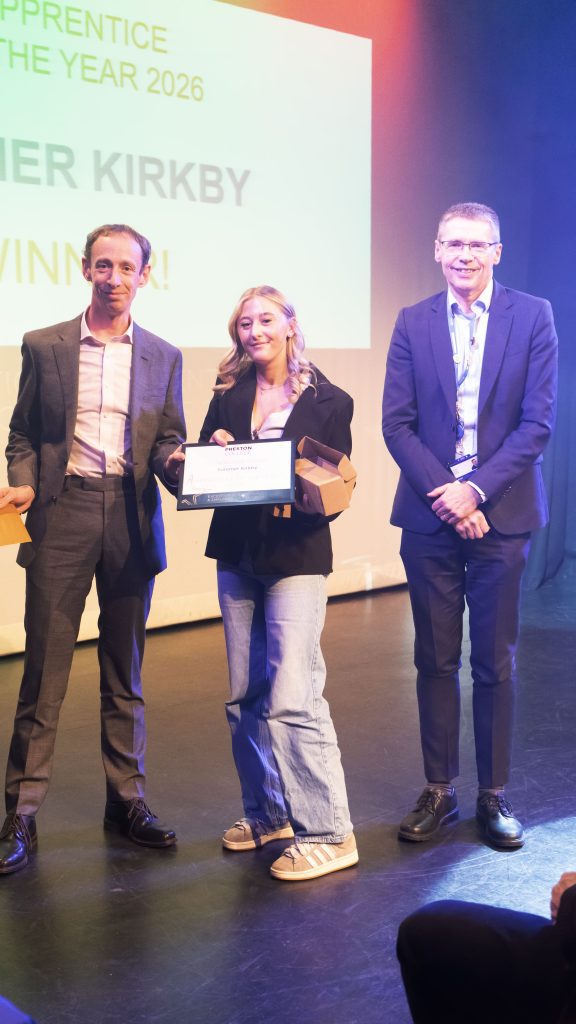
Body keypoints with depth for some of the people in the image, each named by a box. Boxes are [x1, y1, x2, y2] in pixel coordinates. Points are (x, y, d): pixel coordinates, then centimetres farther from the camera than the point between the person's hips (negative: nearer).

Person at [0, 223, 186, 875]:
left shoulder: (163, 357, 10)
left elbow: (168, 442, 9)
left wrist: (178, 469, -12)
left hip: (131, 520, 2)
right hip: (62, 513, -2)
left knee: (125, 669, 10)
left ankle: (126, 800, 21)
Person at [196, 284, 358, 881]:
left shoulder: (327, 400, -2)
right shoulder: (229, 395, 9)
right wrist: (214, 451, -11)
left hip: (297, 556, -5)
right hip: (237, 554, 5)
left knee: (292, 698, -11)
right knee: (245, 697, 10)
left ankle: (327, 834, -3)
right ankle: (266, 814, 26)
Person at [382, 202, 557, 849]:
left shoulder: (532, 317, 2)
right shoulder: (413, 323, 6)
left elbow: (537, 422, -4)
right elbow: (396, 423, 1)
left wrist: (476, 489, -13)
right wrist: (443, 493, -11)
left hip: (500, 514, -1)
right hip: (430, 515, 1)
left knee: (495, 663, 5)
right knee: (435, 660, 8)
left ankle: (493, 796, 17)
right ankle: (437, 791, 19)